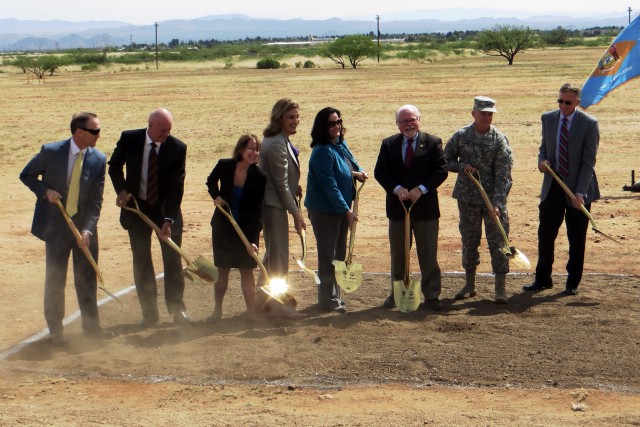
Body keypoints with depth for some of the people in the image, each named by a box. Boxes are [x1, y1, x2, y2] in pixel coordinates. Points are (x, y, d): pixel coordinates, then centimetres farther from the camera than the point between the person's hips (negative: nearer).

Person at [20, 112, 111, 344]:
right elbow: (26, 175, 2)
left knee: (87, 277, 9)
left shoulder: (98, 160, -7)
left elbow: (96, 200, -6)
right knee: (55, 278, 5)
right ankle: (55, 329, 19)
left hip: (84, 225, 2)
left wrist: (88, 230, -16)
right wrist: (45, 191, -16)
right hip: (55, 225, -2)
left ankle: (91, 325, 23)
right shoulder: (50, 151, -12)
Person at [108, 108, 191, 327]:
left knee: (173, 259, 3)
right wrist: (121, 189, -9)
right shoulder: (129, 139, -10)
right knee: (141, 261, 5)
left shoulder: (177, 147, -15)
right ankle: (149, 313, 14)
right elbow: (114, 165, 7)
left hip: (166, 208, -1)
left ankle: (177, 309, 15)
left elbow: (176, 186, -16)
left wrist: (168, 219, -21)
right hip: (137, 207, 1)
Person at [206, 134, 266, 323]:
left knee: (246, 270, 1)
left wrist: (253, 239, -22)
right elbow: (211, 181, 11)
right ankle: (217, 309, 22)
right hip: (223, 227, 1)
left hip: (246, 228, -1)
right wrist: (216, 196, -9)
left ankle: (252, 311, 9)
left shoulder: (259, 177, -16)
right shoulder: (224, 166, -13)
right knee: (222, 269, 9)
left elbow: (256, 210, -16)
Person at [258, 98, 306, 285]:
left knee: (272, 252, 21)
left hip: (270, 204, 11)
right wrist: (296, 213, -16)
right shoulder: (276, 144, -21)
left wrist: (294, 187, 4)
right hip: (274, 205, -11)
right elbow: (281, 184, -20)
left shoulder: (281, 139, 11)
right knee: (279, 256, -2)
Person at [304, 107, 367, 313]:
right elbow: (330, 186, -23)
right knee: (328, 255, 0)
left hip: (341, 208, 9)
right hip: (325, 211, -9)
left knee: (339, 253, 17)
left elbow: (351, 162, 24)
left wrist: (359, 172, 1)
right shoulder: (322, 152, -21)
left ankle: (334, 295, 30)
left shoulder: (341, 144, 5)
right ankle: (328, 300, 9)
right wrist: (346, 210, -20)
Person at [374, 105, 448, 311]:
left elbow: (441, 171, -8)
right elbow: (380, 172, -1)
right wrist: (397, 189, -17)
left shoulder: (432, 142, -1)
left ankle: (431, 297, 11)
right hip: (397, 208, 2)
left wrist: (421, 189, -19)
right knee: (398, 256, 12)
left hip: (425, 207, -2)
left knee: (428, 256, 4)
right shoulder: (388, 144, 4)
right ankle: (396, 294, 23)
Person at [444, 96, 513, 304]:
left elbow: (503, 175, -13)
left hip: (493, 198, -2)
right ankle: (469, 285, 24)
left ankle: (500, 288, 5)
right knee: (469, 240, 11)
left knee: (497, 241, -3)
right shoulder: (460, 136, -1)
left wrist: (497, 204, -23)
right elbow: (446, 160, 9)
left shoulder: (499, 140, -8)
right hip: (467, 198, 2)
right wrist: (462, 166, -12)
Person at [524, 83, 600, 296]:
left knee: (576, 239, 5)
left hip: (577, 188, -4)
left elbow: (589, 162, -12)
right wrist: (542, 160, -8)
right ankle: (542, 279, 21)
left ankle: (572, 283, 18)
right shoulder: (548, 118, 4)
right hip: (552, 185, 4)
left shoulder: (589, 124, -10)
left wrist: (580, 192, -20)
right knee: (545, 234, 6)